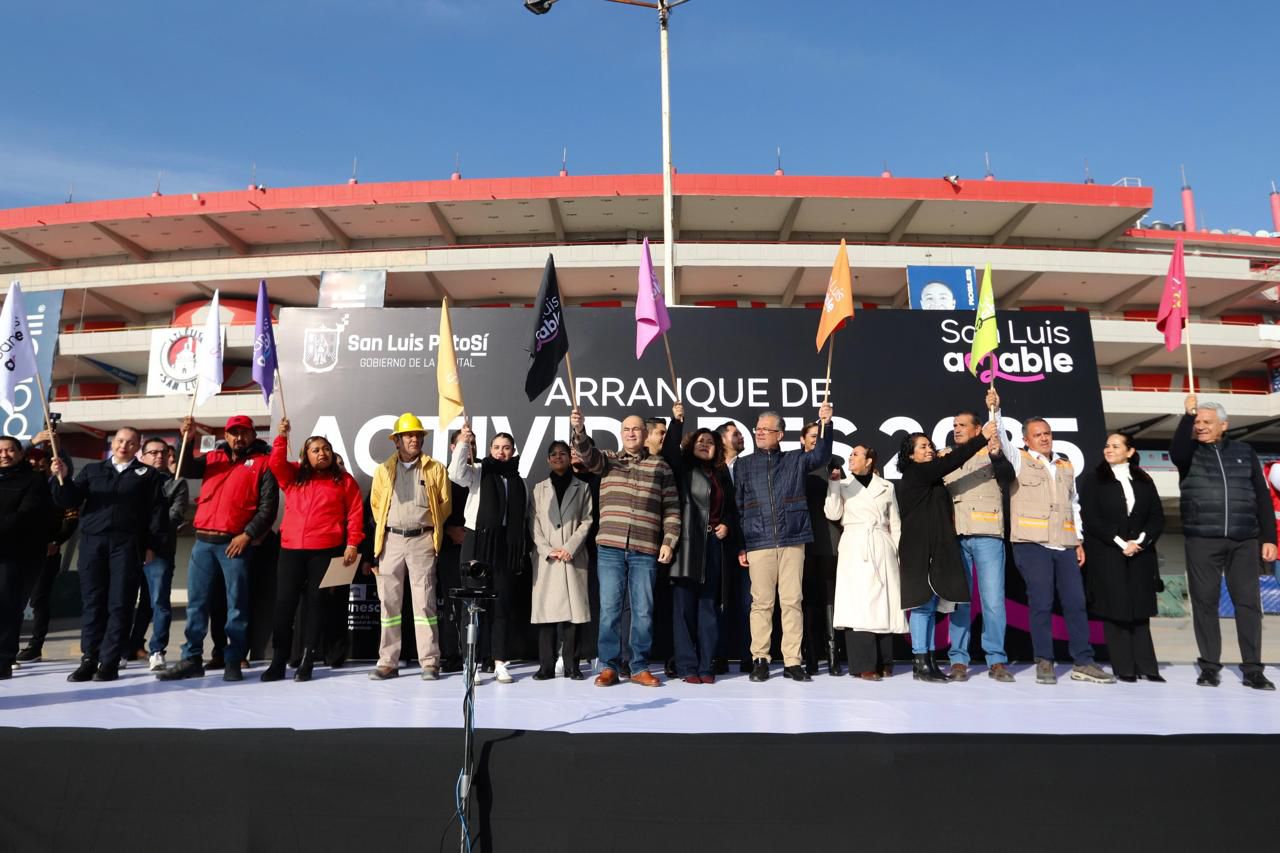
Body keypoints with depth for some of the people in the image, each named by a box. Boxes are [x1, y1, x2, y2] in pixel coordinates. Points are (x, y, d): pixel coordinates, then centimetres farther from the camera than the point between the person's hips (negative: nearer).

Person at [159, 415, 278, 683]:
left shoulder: (262, 463, 3)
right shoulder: (212, 458, 18)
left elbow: (268, 506, -4)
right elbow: (186, 470, 3)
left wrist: (248, 534, -13)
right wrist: (188, 440, -10)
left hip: (235, 543, -4)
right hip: (203, 542, 4)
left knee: (236, 604, 1)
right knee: (197, 602, 8)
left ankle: (233, 661, 8)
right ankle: (192, 659, 16)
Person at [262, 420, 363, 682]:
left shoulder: (344, 480, 6)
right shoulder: (293, 476, 15)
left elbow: (355, 513, 1)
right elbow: (276, 464, -2)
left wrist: (353, 543, -7)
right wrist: (282, 437, -10)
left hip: (326, 551, -2)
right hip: (291, 549, 3)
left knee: (315, 603, 2)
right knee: (284, 604, 2)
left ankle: (307, 663, 8)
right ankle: (278, 662, 9)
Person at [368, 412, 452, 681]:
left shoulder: (435, 469, 6)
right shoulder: (384, 470, 12)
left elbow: (445, 503, 7)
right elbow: (375, 503, 16)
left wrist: (430, 526, 4)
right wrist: (386, 527, 9)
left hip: (422, 540, -2)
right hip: (391, 540, 2)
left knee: (424, 602, -3)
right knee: (389, 602, 5)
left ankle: (430, 662, 2)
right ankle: (388, 662, 12)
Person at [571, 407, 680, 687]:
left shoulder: (660, 466, 10)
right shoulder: (607, 460, 12)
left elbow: (671, 509, 8)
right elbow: (587, 453, -9)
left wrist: (668, 541, -1)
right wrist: (578, 430, -28)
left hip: (645, 550, 0)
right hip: (609, 547, 0)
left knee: (643, 611, 4)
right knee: (609, 609, 1)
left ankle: (640, 668, 14)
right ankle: (608, 667, 11)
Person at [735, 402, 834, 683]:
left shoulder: (795, 460, 12)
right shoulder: (743, 465, 11)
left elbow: (821, 456, -5)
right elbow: (737, 507, 9)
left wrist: (825, 424, -19)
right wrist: (740, 547, 4)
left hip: (793, 541, 0)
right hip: (758, 544, 0)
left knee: (792, 601, 1)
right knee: (761, 602, 1)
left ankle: (792, 661, 7)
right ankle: (759, 659, 9)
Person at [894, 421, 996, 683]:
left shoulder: (929, 478, 18)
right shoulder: (915, 474, -8)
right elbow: (951, 462, -15)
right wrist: (982, 438, -14)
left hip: (934, 549, 9)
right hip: (920, 550, -9)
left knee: (930, 605, 7)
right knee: (923, 603, -8)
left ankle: (928, 660, 10)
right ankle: (920, 664, -5)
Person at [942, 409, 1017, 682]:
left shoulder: (991, 455, 9)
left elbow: (1007, 476, -11)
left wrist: (995, 452, -27)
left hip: (987, 536, -3)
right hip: (955, 537, 3)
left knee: (993, 599, -4)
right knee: (958, 599, 2)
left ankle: (997, 660, 3)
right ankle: (959, 660, 6)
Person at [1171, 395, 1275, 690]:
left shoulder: (1244, 452, 12)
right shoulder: (1189, 452, 7)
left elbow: (1262, 497, 10)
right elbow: (1176, 451, -20)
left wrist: (1268, 538, 4)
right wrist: (1188, 414, -25)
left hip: (1244, 541, 1)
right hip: (1202, 540, -1)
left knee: (1248, 602, 1)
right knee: (1204, 602, 1)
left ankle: (1252, 669, 8)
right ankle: (1210, 667, 9)